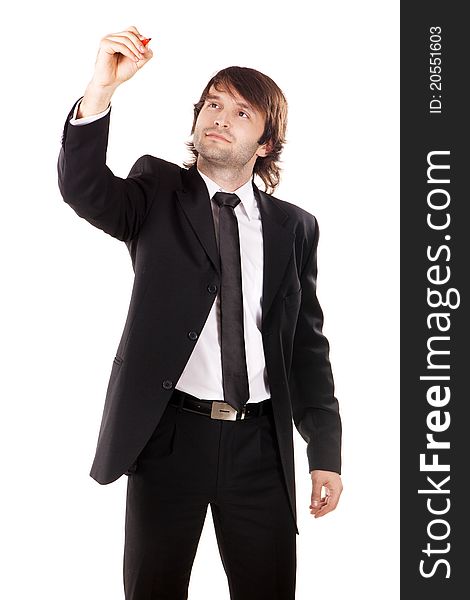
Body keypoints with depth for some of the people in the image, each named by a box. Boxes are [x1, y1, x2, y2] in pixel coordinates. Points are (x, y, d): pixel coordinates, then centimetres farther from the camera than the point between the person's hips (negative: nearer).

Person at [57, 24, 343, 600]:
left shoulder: (294, 227, 7)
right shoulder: (158, 193, 3)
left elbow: (307, 345, 7)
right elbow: (84, 189, -17)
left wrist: (326, 451, 3)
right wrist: (100, 91, -33)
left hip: (260, 444, 2)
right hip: (169, 435, -1)